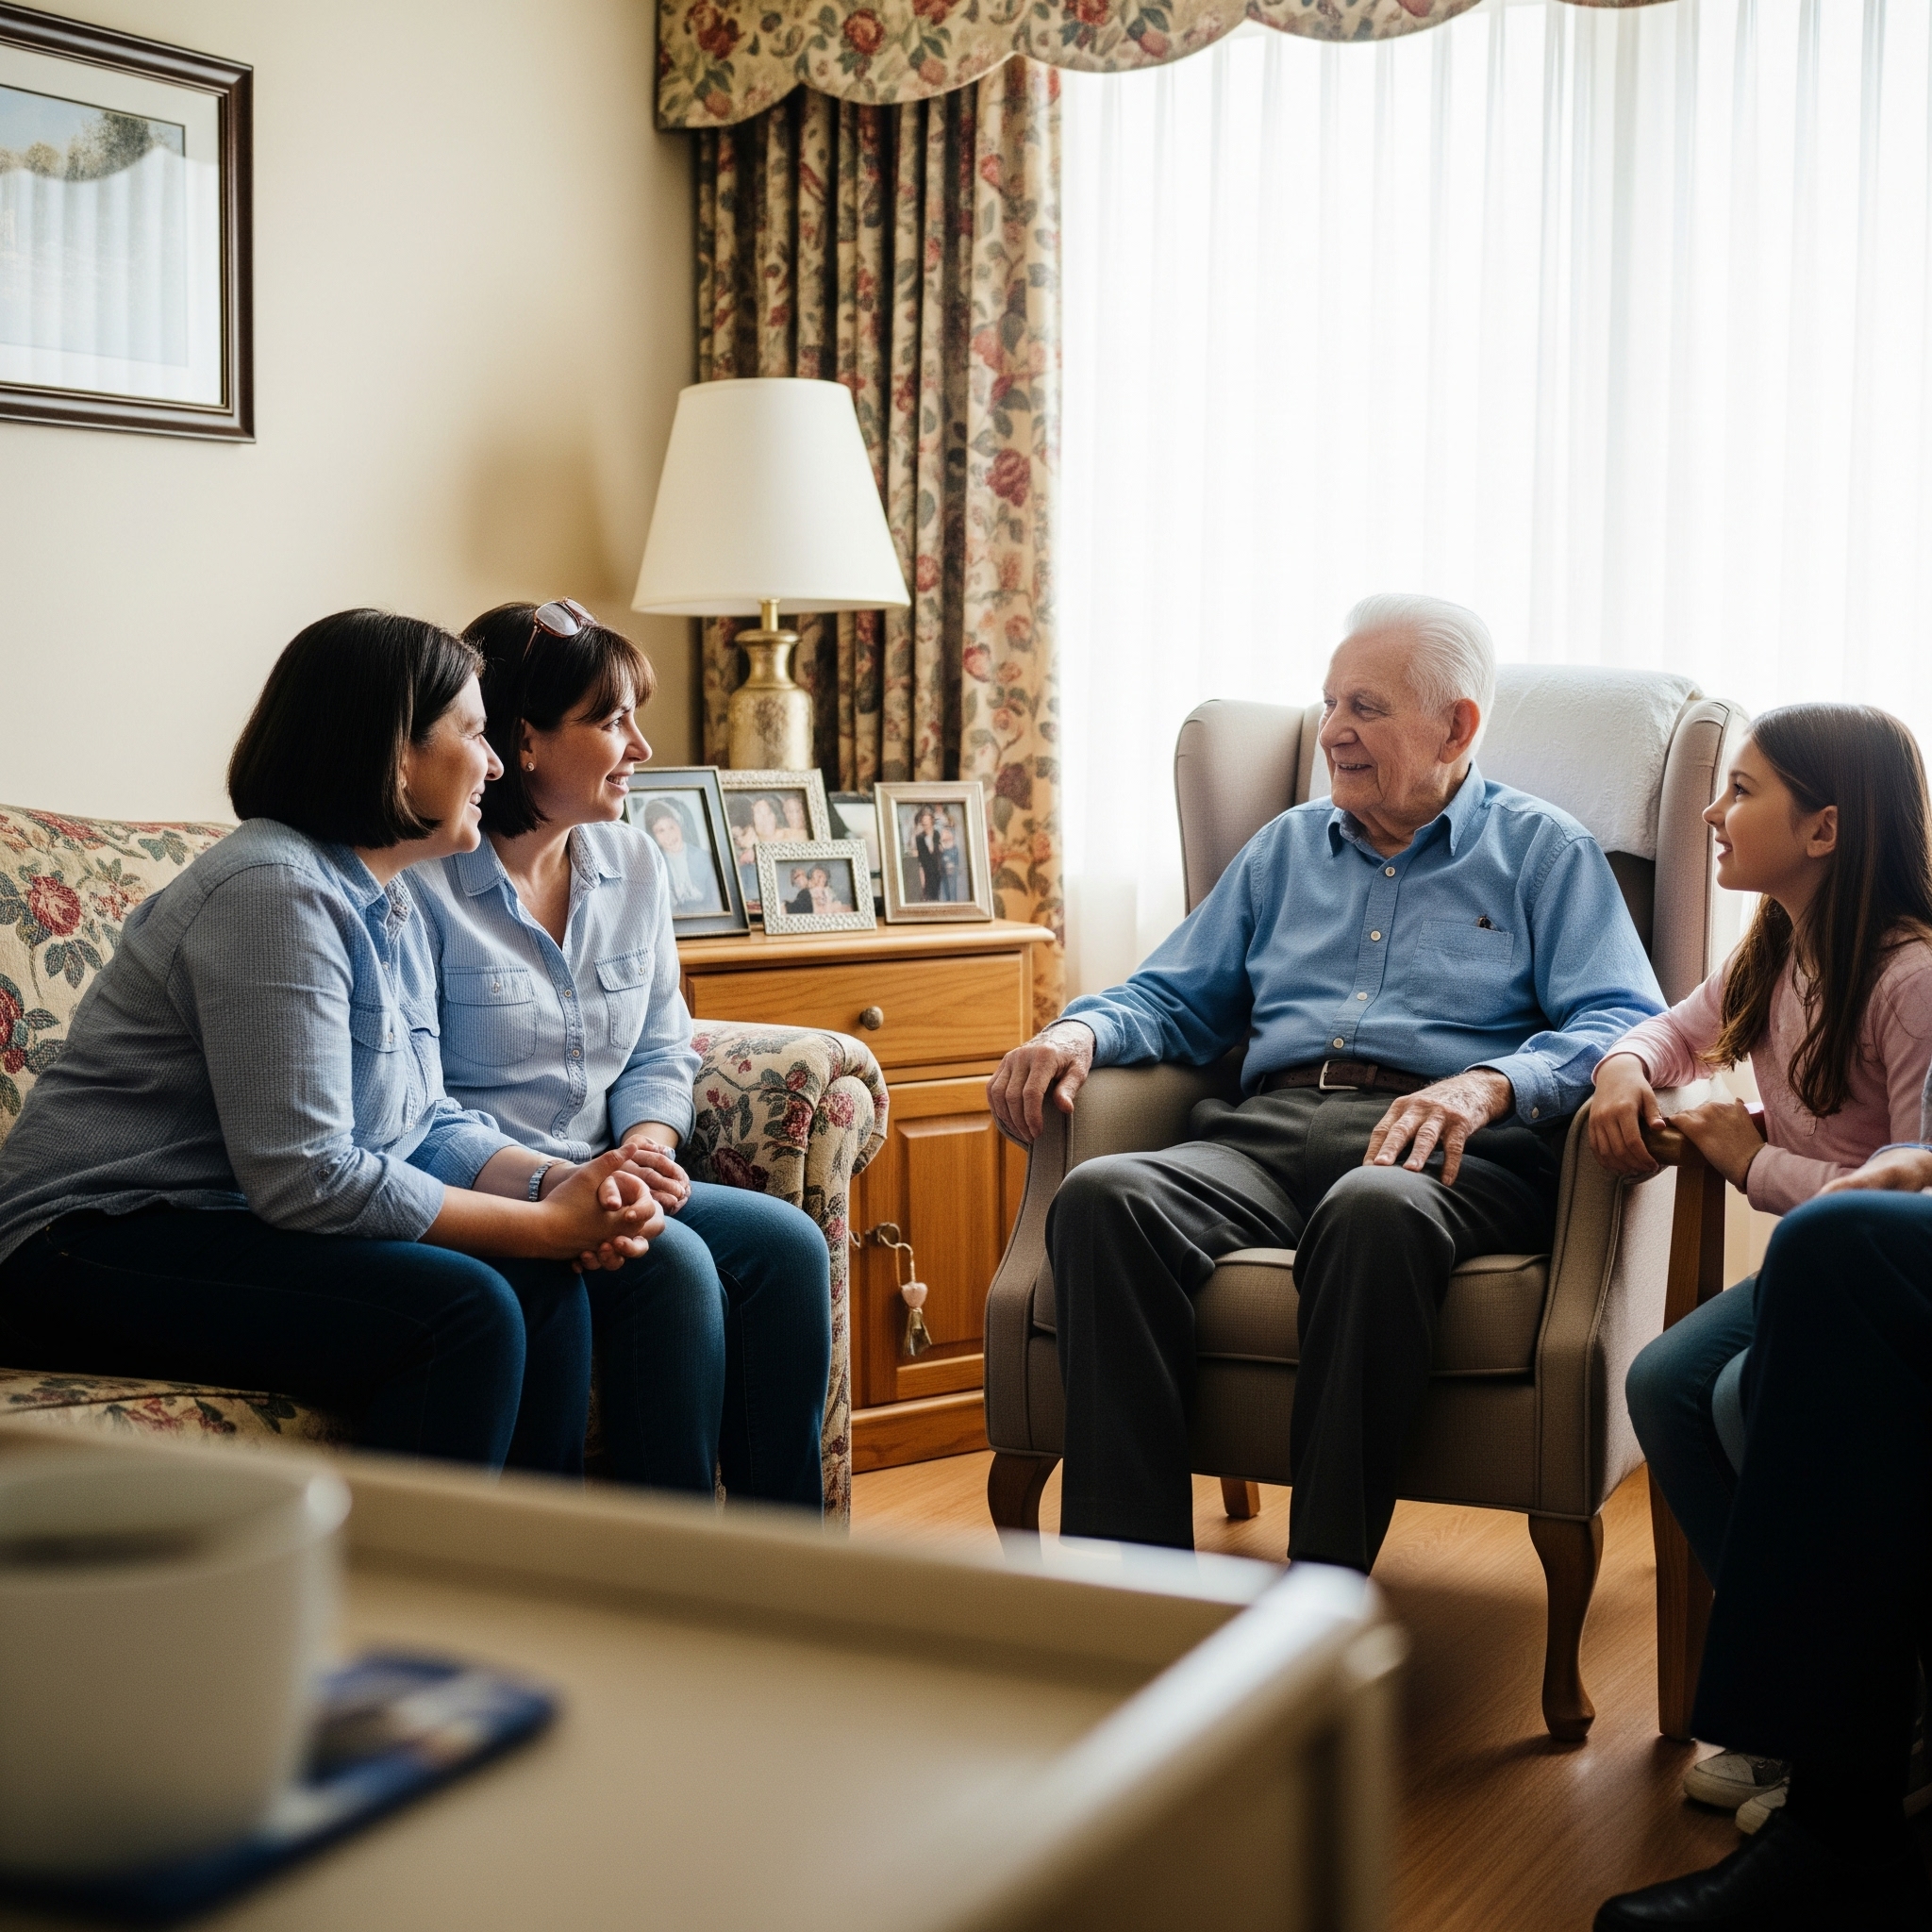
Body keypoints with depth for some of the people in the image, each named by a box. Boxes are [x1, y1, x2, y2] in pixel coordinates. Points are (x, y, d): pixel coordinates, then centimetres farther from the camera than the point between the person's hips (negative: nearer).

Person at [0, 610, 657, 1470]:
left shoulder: (389, 901, 13)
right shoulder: (274, 890, -19)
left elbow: (431, 1123, 11)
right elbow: (304, 1176, -25)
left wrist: (559, 1186, -9)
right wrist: (547, 1225, -20)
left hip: (231, 1231, 9)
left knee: (545, 1289, -8)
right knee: (467, 1309, -25)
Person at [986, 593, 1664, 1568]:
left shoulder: (1546, 852, 14)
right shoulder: (1287, 845, 29)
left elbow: (1625, 1024, 0)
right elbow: (1177, 997, 29)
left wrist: (1490, 1084, -21)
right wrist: (1082, 1030, 5)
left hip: (1451, 1151, -4)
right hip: (1268, 1128, 4)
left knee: (1374, 1212, -41)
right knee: (1102, 1196, -29)